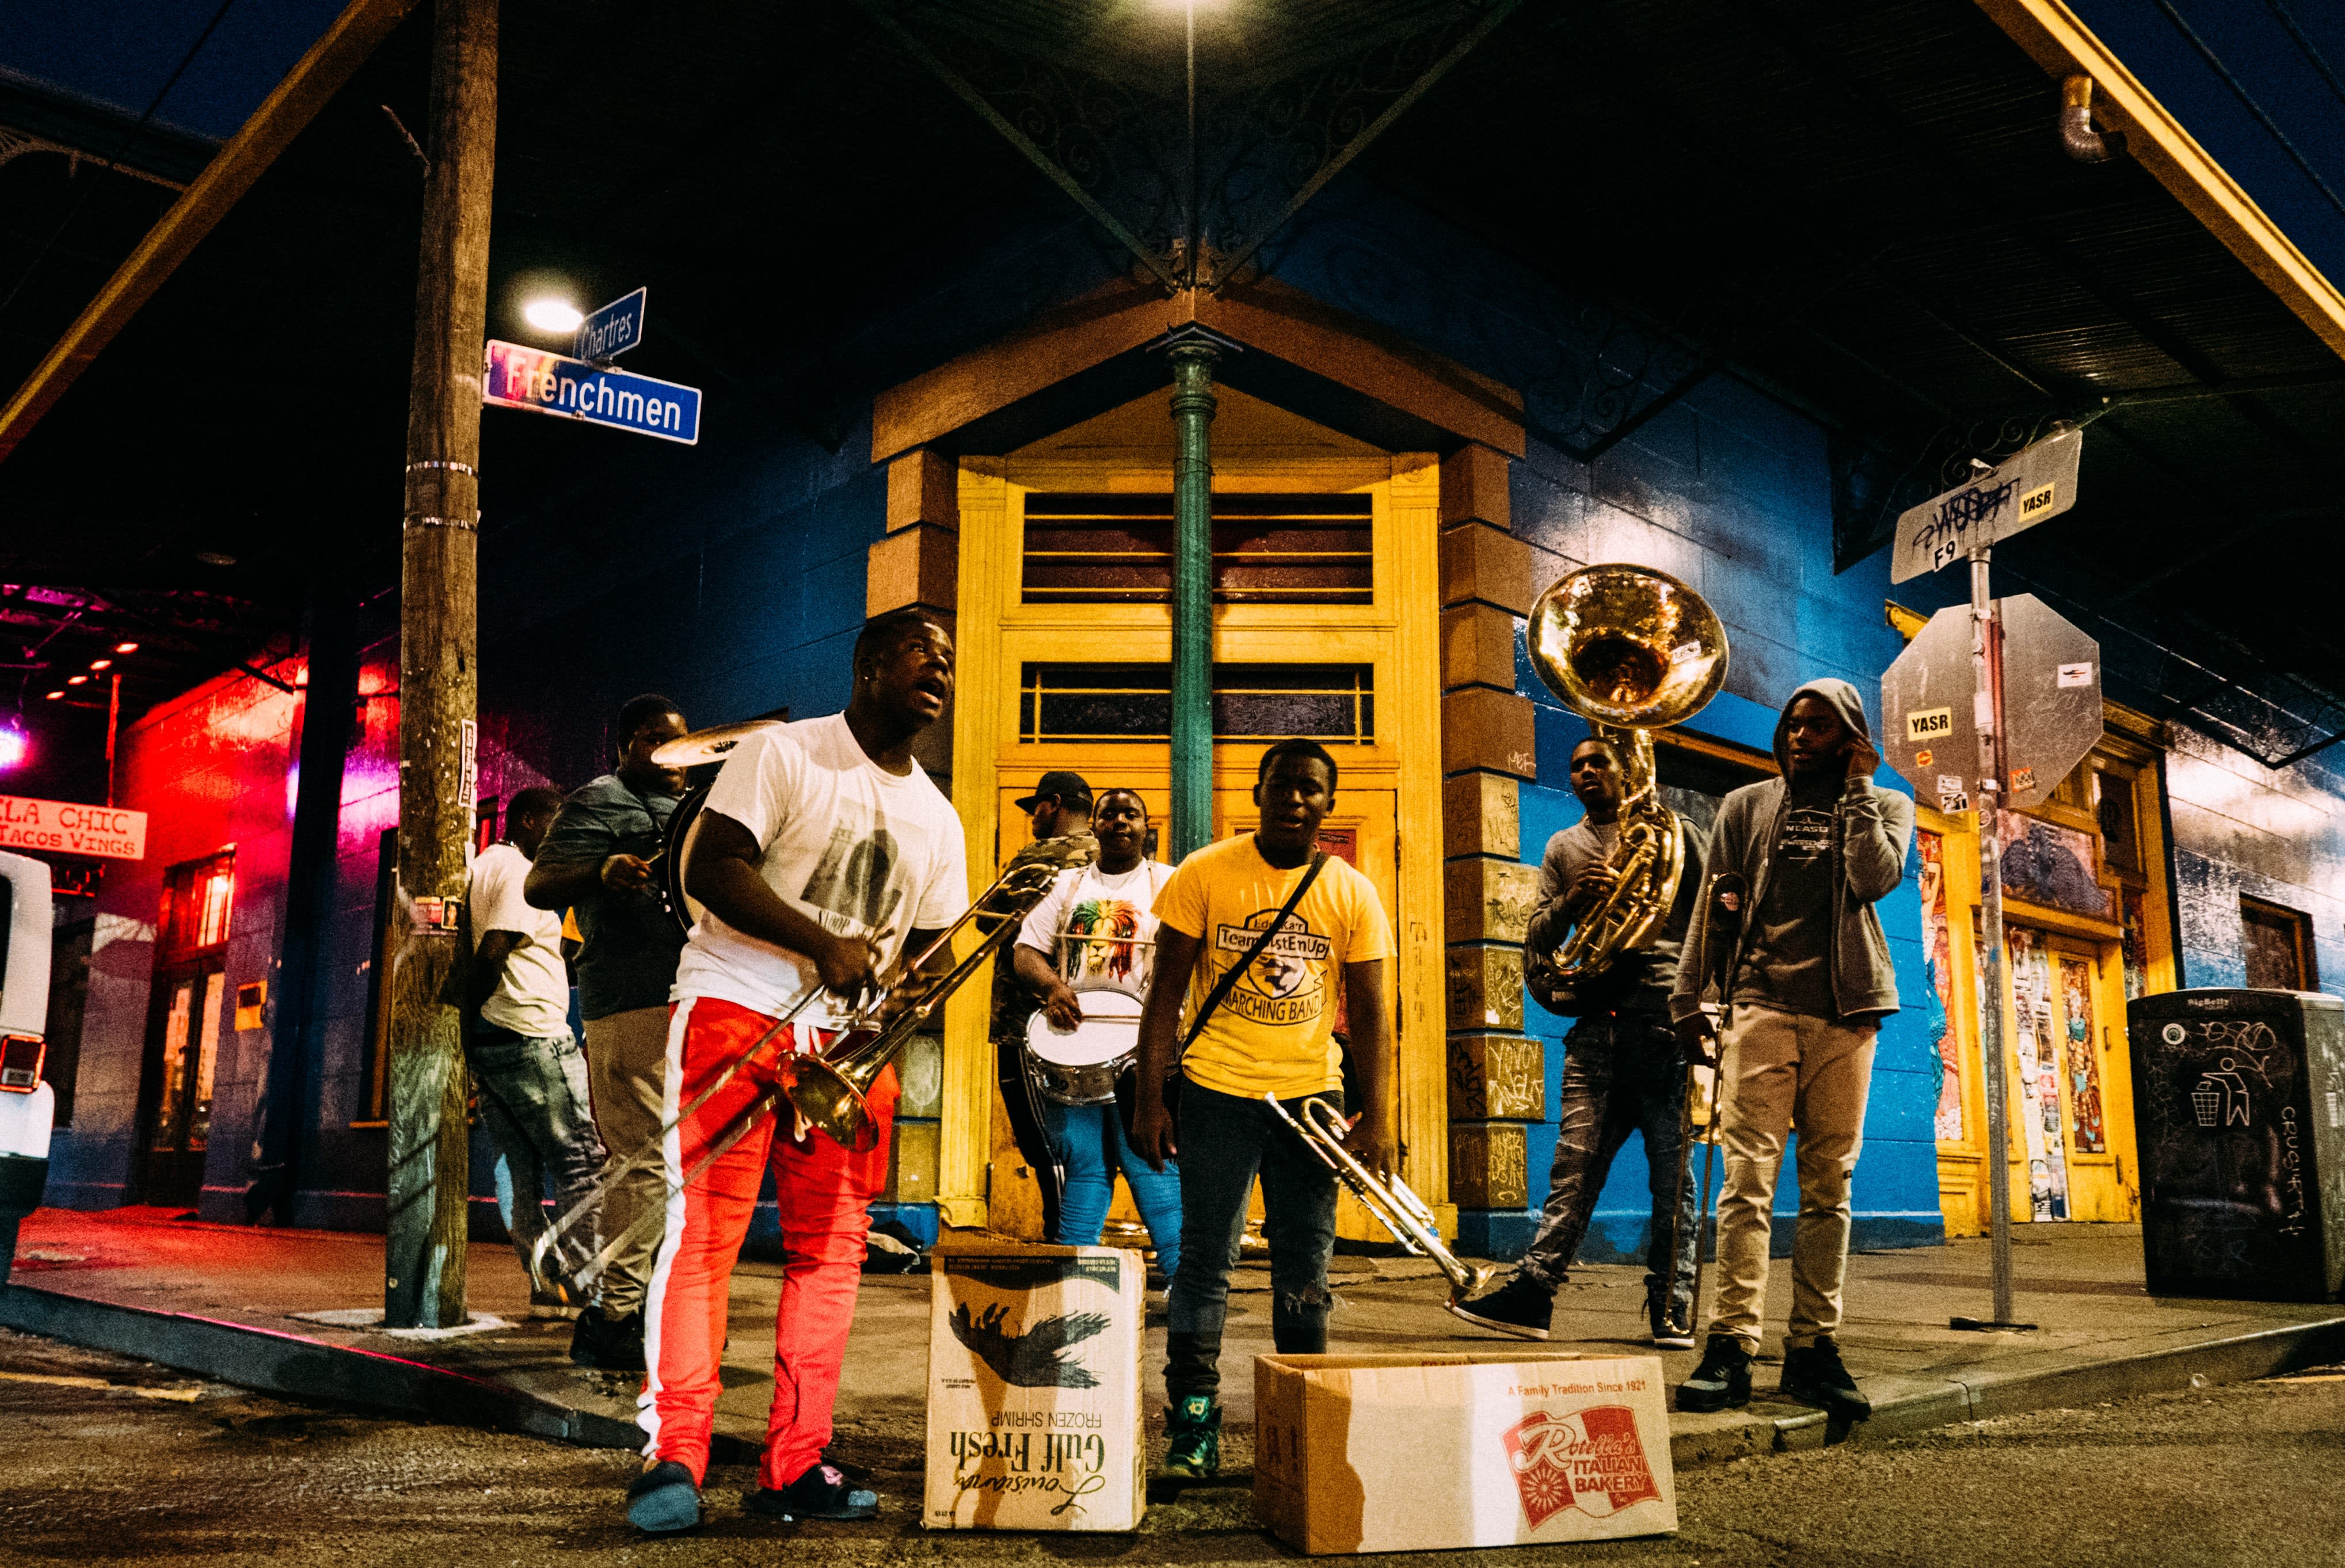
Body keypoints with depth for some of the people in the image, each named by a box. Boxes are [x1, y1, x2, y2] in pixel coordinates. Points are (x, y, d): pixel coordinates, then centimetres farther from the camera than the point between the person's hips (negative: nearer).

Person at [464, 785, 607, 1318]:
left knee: (522, 1165, 9)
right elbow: (492, 953, -19)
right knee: (582, 1159, -6)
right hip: (528, 1034, -10)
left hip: (485, 1042, 10)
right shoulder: (522, 873, -9)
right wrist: (468, 1016, -12)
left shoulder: (482, 865, 21)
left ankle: (547, 1287, 8)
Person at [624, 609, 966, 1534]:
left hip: (850, 1039, 6)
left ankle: (794, 1466, 12)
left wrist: (916, 988, -6)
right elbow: (711, 868, -13)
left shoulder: (937, 819, 14)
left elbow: (933, 944, 18)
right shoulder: (783, 754, -4)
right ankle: (672, 1460, -4)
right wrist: (825, 945, -21)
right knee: (704, 1227, -10)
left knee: (831, 1245, 4)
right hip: (738, 1009, -6)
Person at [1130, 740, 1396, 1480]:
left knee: (1306, 1265, 9)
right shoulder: (1204, 875, -3)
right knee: (1206, 1258, 1)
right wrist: (1150, 1099, -8)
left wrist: (1376, 1117, -4)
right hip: (1216, 1091, -2)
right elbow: (1166, 993, -2)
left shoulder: (1353, 893, 3)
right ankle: (1193, 1424, 9)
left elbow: (1369, 1015, 4)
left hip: (1311, 1094, 2)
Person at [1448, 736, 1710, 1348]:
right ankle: (1532, 1293, -4)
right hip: (1596, 1025, 3)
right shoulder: (1563, 848, 20)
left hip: (1664, 1019, -3)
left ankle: (1672, 1308, 5)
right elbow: (1537, 940, 13)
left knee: (1671, 1172, -1)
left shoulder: (1673, 833, 10)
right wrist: (1572, 900, -7)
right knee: (1574, 1165, -2)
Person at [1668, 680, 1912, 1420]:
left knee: (1829, 1186, 2)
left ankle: (1814, 1347, 8)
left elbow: (1877, 877, -6)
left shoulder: (1884, 805, 15)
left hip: (1844, 1014, 1)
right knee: (1748, 1178, -10)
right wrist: (1688, 1004, 5)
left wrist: (1857, 787, 0)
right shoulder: (1747, 806, 15)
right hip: (1762, 1006, -1)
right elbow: (1711, 910, 12)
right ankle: (1731, 1346, -12)